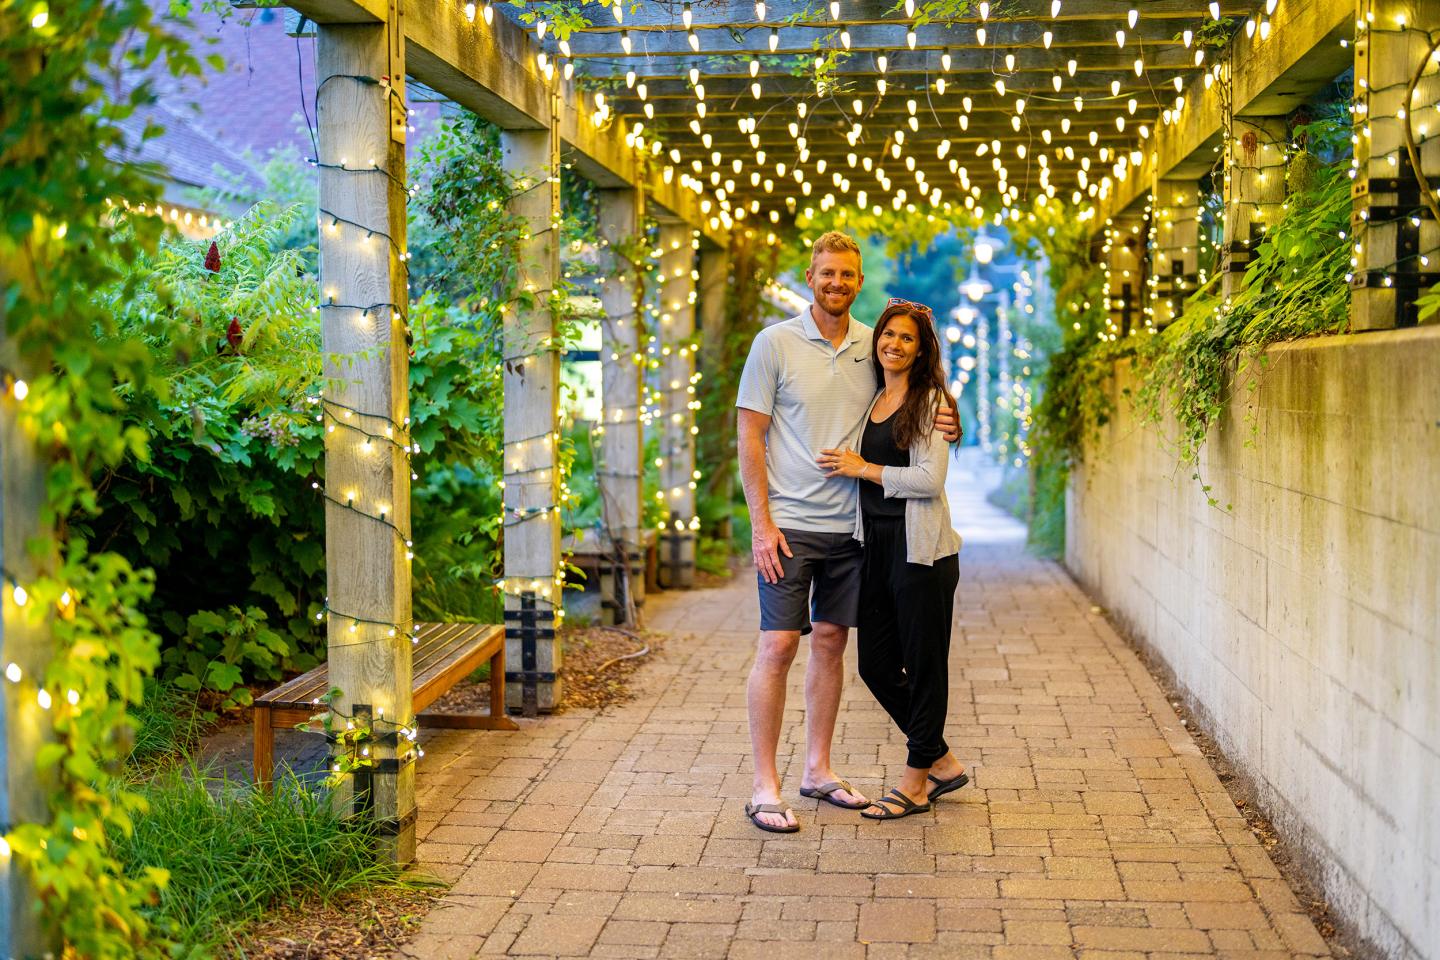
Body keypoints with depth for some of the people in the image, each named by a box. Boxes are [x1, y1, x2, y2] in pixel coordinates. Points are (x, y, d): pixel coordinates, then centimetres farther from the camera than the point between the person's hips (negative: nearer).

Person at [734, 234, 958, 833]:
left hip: (850, 524, 5)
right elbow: (749, 437, -5)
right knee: (778, 646, -5)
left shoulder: (872, 346, 8)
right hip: (788, 524, -4)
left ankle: (818, 770, 23)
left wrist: (938, 425, -4)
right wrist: (762, 523, -12)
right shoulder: (775, 343, -4)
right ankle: (764, 788, 2)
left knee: (831, 642, 11)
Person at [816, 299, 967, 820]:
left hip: (919, 547, -8)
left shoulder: (931, 399, -6)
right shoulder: (872, 400, 16)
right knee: (876, 664, 9)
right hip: (876, 543, 8)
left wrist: (862, 469, -10)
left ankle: (915, 782, 14)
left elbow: (929, 479, -14)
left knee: (923, 663, 2)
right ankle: (943, 762, 25)